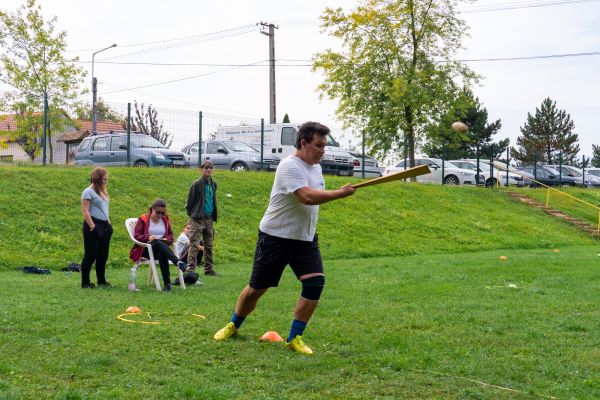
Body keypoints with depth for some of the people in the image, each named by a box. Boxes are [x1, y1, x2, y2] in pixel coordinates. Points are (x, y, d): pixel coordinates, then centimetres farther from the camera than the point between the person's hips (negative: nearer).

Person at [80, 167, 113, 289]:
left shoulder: (103, 191, 16)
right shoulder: (88, 192, -9)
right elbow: (85, 211, -13)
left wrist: (109, 224, 15)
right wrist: (92, 226, -19)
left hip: (105, 226, 8)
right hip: (94, 225, -8)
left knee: (103, 255, 12)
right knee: (90, 255, -3)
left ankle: (101, 280, 21)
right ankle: (85, 282, 4)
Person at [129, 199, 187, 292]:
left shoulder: (165, 220, 19)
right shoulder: (143, 220, 6)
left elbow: (171, 235, 17)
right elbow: (136, 236, -4)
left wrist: (167, 239, -8)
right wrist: (148, 237, -23)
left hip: (160, 248, 3)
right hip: (145, 250, -3)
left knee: (162, 254, -37)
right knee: (158, 243, -38)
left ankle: (167, 283, -42)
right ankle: (178, 263, -57)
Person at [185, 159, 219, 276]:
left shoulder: (213, 184, 9)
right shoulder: (196, 184, -11)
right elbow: (190, 201, -6)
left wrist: (214, 216, 14)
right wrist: (191, 214, -2)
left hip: (209, 219, 7)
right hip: (197, 219, -6)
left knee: (209, 245, 11)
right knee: (194, 245, -8)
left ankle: (209, 269, 19)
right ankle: (191, 268, -9)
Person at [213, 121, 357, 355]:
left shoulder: (315, 167, 8)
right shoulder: (290, 167, -20)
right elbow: (307, 196, -34)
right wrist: (340, 193, -32)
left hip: (305, 238, 7)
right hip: (275, 236, -7)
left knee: (315, 283, -12)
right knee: (257, 288, 4)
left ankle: (294, 339, -2)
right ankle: (233, 326, 30)